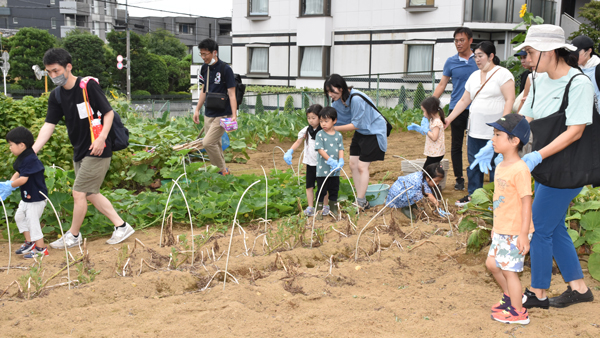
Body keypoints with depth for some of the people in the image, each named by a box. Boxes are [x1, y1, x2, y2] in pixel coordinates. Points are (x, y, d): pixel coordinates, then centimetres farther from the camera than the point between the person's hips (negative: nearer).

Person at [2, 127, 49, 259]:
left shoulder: (30, 159, -25)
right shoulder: (22, 158, 7)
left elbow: (23, 179, -28)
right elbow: (18, 173, 14)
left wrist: (10, 185, -15)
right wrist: (9, 183, -1)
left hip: (36, 197, -10)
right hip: (27, 197, 10)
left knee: (32, 220, -4)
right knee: (19, 217, 18)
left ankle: (41, 248, 8)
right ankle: (29, 242, 29)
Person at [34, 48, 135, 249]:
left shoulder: (89, 85, -14)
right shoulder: (56, 96, 5)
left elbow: (108, 112, -11)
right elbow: (49, 125, 0)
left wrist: (102, 137, -24)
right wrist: (32, 151, -10)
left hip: (97, 150, -8)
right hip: (79, 151, 8)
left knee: (79, 193, -4)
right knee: (90, 194, 13)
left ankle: (73, 236, 15)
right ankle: (121, 226, 23)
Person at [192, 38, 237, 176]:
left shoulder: (225, 69, -14)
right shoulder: (204, 68, 7)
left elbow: (232, 94, -16)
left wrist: (234, 115, -23)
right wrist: (197, 109, 17)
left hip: (222, 115, -7)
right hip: (209, 113, 7)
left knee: (208, 143, -14)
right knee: (215, 144, 10)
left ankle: (223, 170, 2)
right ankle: (222, 170, 23)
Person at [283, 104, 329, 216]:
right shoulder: (306, 130, 2)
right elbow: (298, 142, 4)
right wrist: (289, 152, -11)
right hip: (310, 162, 3)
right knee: (309, 185, 8)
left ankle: (325, 206, 22)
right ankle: (310, 207, 16)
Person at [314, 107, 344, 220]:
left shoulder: (338, 135, 5)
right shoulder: (320, 134, -6)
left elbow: (341, 149, 4)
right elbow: (320, 149, -13)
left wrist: (340, 161, -14)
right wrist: (331, 161, -20)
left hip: (335, 170, 3)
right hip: (322, 169, -3)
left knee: (334, 191, 12)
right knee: (321, 191, 4)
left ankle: (333, 209, 25)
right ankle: (319, 210, 15)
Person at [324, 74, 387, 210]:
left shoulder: (356, 99, -32)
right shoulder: (338, 100, -6)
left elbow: (356, 124, -27)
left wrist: (334, 128, -26)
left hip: (374, 131, -8)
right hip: (360, 132, 8)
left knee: (362, 166, -10)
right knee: (353, 164, 3)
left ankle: (361, 203, -2)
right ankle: (361, 199, 11)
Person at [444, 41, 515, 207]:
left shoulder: (503, 74, -5)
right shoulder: (474, 76, 16)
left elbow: (509, 100, -12)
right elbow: (464, 100, 19)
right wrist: (450, 118, 12)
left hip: (494, 131, -7)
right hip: (475, 130, 7)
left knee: (494, 165, -3)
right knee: (474, 163, 11)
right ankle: (473, 194, 22)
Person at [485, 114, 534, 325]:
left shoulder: (520, 169, -21)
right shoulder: (501, 167, 8)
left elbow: (526, 202, -21)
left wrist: (524, 233, -22)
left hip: (515, 232, -9)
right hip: (501, 230, 9)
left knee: (509, 269, 0)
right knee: (492, 263, 18)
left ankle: (518, 312, 17)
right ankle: (510, 297, 38)